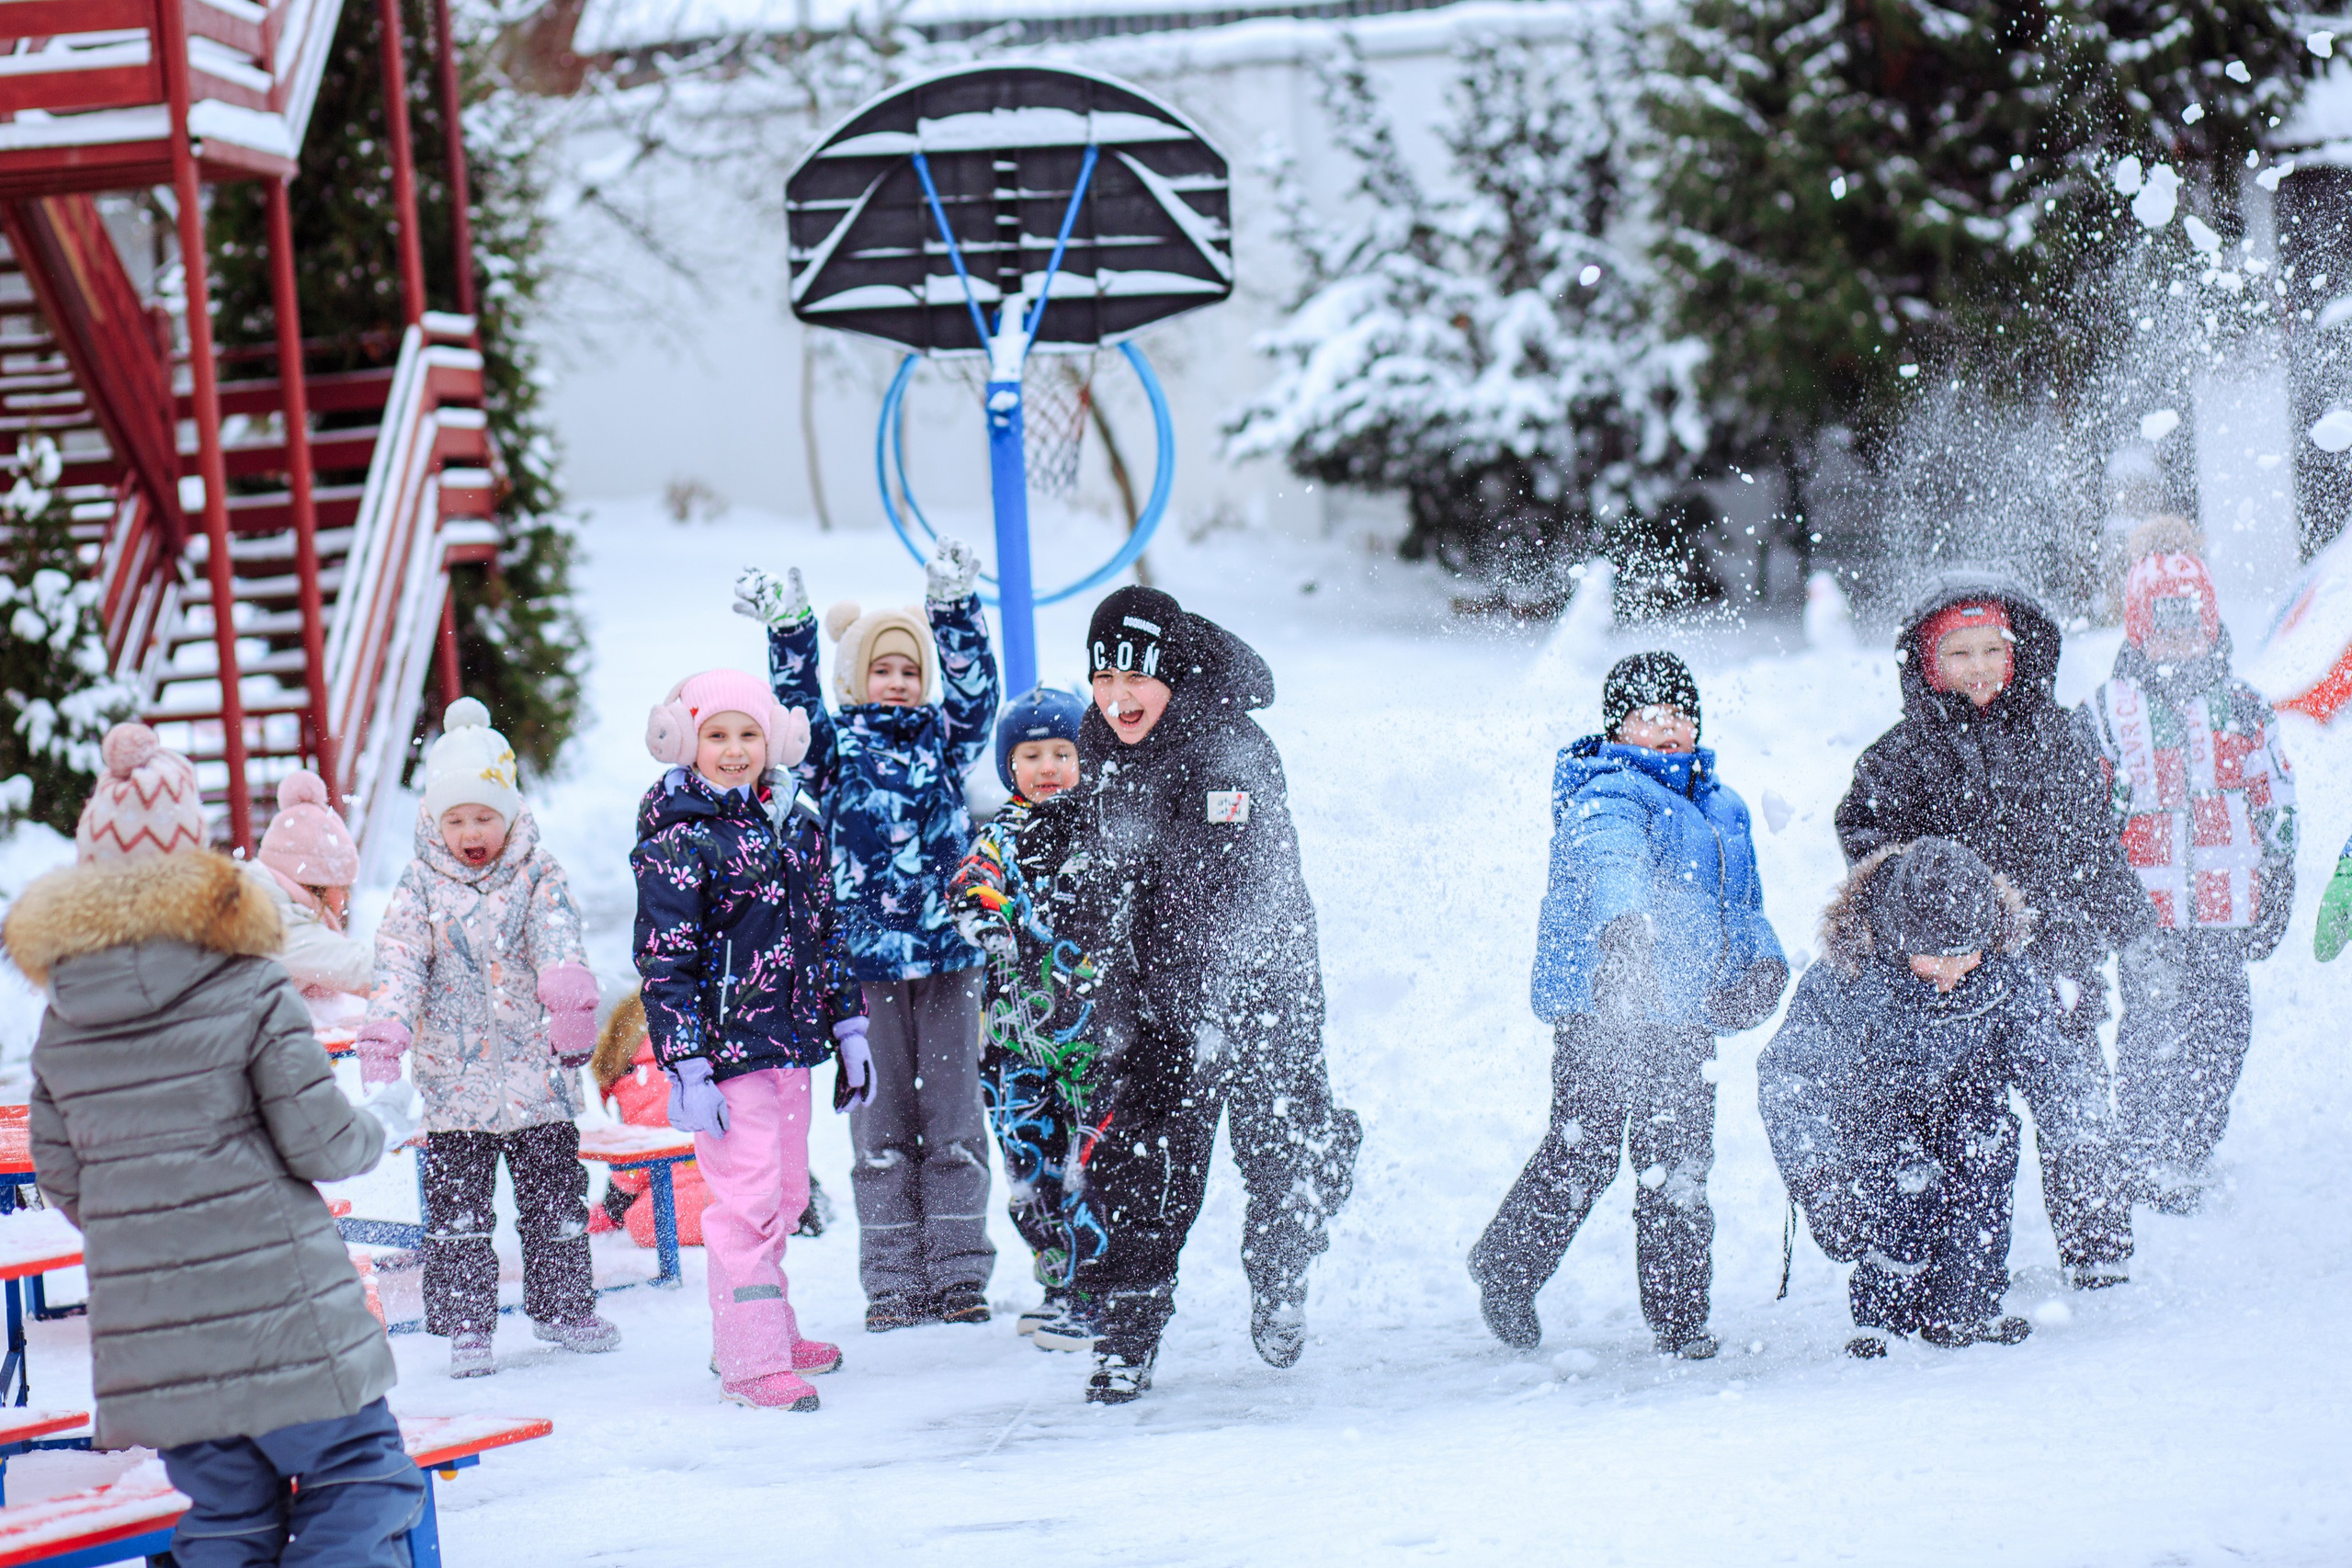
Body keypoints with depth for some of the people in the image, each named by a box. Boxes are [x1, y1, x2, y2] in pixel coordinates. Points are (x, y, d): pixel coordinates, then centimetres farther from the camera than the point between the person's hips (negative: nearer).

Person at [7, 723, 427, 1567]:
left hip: (150, 1348, 5)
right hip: (279, 1320, -5)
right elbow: (321, 1147, -9)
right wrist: (386, 1122, 12)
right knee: (357, 1479, 4)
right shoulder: (252, 992, -10)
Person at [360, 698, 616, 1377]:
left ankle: (563, 1305, 24)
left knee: (555, 1194, 9)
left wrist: (570, 997, -34)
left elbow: (559, 938, -14)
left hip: (536, 1073, 0)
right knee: (457, 1207, 1)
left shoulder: (538, 876, 1)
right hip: (453, 1078, 0)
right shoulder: (421, 886, 2)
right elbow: (400, 959, -6)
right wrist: (385, 1032, -21)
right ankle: (466, 1326, 9)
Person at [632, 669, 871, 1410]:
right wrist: (685, 1066, -17)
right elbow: (664, 960, -12)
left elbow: (825, 932, 18)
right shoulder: (677, 839, -10)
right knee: (747, 1196, -9)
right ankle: (751, 1359, -3)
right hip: (726, 1046, -7)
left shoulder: (797, 823, 10)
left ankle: (766, 1331, 29)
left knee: (786, 1194, 15)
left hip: (791, 1042, 7)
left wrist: (848, 1027, 17)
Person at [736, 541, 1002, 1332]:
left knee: (953, 1115, 3)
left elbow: (974, 687, -1)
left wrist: (953, 608, -13)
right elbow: (797, 704, -6)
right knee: (882, 1122, 2)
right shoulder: (836, 748, 7)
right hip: (866, 960, -1)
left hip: (948, 952, 1)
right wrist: (788, 630, -20)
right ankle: (893, 1282, 7)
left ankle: (960, 1275, 8)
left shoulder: (943, 740, 11)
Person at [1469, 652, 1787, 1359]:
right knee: (1583, 1153, -11)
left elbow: (1740, 903, 28)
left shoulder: (1720, 807, 20)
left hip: (1685, 1011, 7)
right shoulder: (1606, 796, -8)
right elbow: (1612, 861, -30)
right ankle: (1505, 1269, 9)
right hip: (1600, 1003, -7)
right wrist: (1625, 929, -51)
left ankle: (1680, 1316, 16)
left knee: (1680, 1166, 8)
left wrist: (1761, 963, 7)